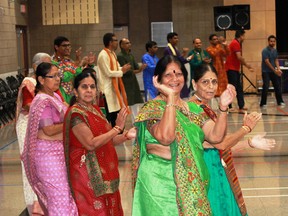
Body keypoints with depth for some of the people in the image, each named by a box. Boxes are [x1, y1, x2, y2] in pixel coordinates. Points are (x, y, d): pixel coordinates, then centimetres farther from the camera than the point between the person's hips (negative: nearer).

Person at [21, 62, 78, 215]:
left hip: (58, 149, 9)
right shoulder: (43, 101, -19)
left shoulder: (55, 96, 10)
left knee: (61, 190, 17)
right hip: (48, 151, -9)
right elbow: (49, 130, -23)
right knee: (60, 193, -6)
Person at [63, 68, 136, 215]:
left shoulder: (95, 109, 11)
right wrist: (117, 128, -22)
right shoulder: (75, 113, -15)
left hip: (104, 171, 8)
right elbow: (90, 144, -23)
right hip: (88, 174, -8)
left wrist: (126, 135, -3)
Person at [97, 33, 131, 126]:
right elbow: (108, 73, -20)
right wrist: (122, 71, -12)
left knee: (117, 113, 14)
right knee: (111, 115, -5)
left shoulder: (112, 53, 12)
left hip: (115, 86, 10)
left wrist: (123, 68, -1)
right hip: (108, 88, -10)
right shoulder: (103, 55, -18)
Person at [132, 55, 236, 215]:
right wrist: (170, 97, -25)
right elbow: (166, 137, -28)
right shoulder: (152, 108, -9)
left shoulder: (192, 108, 9)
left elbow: (216, 136, 0)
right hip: (161, 182, -6)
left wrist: (223, 107, -12)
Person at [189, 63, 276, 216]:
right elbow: (221, 143, -20)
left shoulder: (204, 107, 10)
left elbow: (218, 145, 10)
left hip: (216, 170, 9)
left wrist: (250, 143, 12)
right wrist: (246, 128, -8)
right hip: (207, 172, -9)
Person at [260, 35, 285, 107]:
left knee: (277, 86, 10)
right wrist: (275, 70, -20)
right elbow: (267, 62, -19)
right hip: (266, 72, -7)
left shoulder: (275, 50, 8)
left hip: (273, 71, 7)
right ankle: (263, 103, -6)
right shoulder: (265, 50, -14)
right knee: (266, 87, -12)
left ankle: (280, 101, 21)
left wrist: (278, 69, -11)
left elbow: (276, 60, 7)